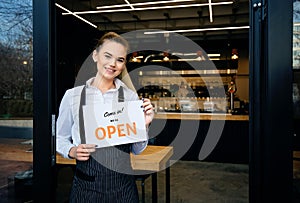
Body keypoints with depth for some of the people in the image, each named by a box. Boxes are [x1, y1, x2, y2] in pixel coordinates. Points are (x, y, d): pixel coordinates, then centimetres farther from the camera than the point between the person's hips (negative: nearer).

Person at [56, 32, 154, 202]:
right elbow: (60, 138, 7)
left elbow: (137, 150, 4)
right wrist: (72, 151, -12)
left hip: (123, 185, 1)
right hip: (86, 186, -1)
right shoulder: (73, 96, -5)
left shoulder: (131, 96, -3)